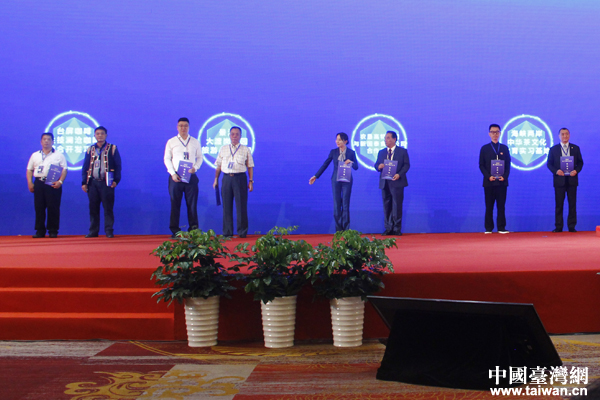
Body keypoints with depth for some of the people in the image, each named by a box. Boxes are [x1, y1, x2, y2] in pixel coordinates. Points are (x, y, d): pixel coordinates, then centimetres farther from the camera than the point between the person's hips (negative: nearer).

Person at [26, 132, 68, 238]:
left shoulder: (59, 155, 8)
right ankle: (40, 231, 6)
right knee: (39, 207, 1)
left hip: (53, 184, -3)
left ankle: (53, 231, 2)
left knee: (53, 208, -5)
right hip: (39, 183, 3)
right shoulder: (35, 155, 17)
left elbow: (64, 170, 2)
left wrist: (60, 181, -13)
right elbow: (29, 170, 16)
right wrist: (30, 183, 3)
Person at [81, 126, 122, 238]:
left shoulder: (112, 149, 5)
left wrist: (116, 180, -8)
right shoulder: (90, 150, 13)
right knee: (93, 208, 5)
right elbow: (85, 167, 13)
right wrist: (84, 182, 5)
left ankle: (109, 231, 2)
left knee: (108, 208, -3)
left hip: (106, 183, -3)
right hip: (93, 183, 3)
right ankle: (93, 231, 11)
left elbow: (118, 166, 2)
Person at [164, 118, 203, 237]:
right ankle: (175, 231, 6)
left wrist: (195, 167, -7)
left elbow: (199, 157, 13)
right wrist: (173, 173, -7)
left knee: (192, 204, 0)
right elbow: (167, 159, 5)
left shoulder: (195, 142, 11)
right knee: (175, 204, 1)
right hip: (175, 177, -1)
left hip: (191, 176, 1)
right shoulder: (171, 142, 7)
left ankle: (193, 230, 6)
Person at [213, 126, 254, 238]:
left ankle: (242, 232, 5)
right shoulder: (223, 149, 14)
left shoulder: (245, 150, 8)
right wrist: (216, 179, 10)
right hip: (226, 178, 2)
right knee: (227, 206, 3)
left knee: (241, 206, -3)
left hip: (240, 178, -2)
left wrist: (251, 181, 0)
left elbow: (250, 167, 6)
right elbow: (218, 166, 16)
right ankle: (227, 232, 10)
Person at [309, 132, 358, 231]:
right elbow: (325, 164, 6)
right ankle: (338, 229, 8)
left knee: (345, 205, 0)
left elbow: (356, 167, 2)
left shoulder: (351, 153, 1)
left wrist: (351, 162, -19)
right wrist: (316, 176, 3)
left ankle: (346, 229, 7)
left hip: (347, 181, -1)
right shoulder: (333, 152, 4)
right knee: (336, 205, 1)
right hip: (336, 180, 1)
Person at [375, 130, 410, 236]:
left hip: (397, 182, -4)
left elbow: (406, 165, -1)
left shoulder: (402, 151, 5)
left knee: (397, 206, -3)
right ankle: (388, 228, 11)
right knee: (386, 206, 5)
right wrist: (378, 166, -11)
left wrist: (399, 174, -17)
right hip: (384, 183, 4)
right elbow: (376, 164, 14)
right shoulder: (381, 152, 16)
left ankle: (397, 229, 3)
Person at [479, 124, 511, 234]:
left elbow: (508, 165, 9)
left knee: (501, 206, 1)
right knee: (489, 206, 1)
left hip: (502, 182, 1)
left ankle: (501, 228, 5)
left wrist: (504, 176, -8)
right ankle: (488, 228, 5)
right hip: (489, 182, -1)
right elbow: (481, 165, 3)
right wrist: (488, 176, -11)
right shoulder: (484, 148, 7)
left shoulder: (504, 148, 11)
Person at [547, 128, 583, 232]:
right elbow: (549, 164, 5)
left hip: (572, 179, 1)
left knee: (572, 204, 2)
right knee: (559, 204, 1)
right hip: (559, 180, -1)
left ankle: (571, 226, 9)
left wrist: (576, 170, -10)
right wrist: (556, 171, -13)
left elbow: (580, 162, 9)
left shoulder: (575, 148, 9)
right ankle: (558, 227, 6)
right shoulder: (553, 149, 6)